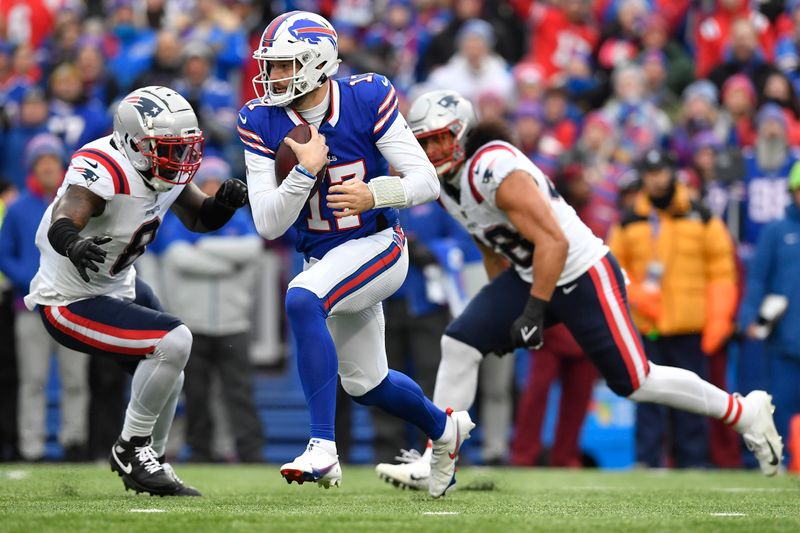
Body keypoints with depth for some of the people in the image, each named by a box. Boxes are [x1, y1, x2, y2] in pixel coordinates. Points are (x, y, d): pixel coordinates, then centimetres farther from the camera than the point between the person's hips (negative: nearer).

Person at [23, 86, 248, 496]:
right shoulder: (102, 170, -32)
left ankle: (147, 466, 42)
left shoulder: (160, 166, -5)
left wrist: (224, 203, -14)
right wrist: (74, 246, -69)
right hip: (71, 303, -10)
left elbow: (198, 219, 8)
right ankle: (131, 448, -7)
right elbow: (62, 224, -47)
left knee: (167, 377, 20)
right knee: (174, 343, -23)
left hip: (119, 286, 10)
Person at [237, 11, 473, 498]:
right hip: (324, 258, 6)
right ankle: (444, 429, 50)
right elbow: (268, 225, -12)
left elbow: (426, 182, -14)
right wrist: (306, 170, -26)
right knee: (364, 383, 18)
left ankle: (323, 448, -33)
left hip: (377, 245, -6)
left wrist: (375, 193, -33)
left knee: (302, 299, -34)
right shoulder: (262, 123, -9)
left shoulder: (367, 100, -17)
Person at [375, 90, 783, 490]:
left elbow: (553, 242, -28)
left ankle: (745, 413, 15)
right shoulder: (445, 183, 4)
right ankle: (434, 464, -3)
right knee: (460, 343, -7)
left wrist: (533, 311, -27)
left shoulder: (494, 170, -26)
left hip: (584, 276, -9)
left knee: (634, 382, -3)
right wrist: (501, 311, 19)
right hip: (529, 276, 9)